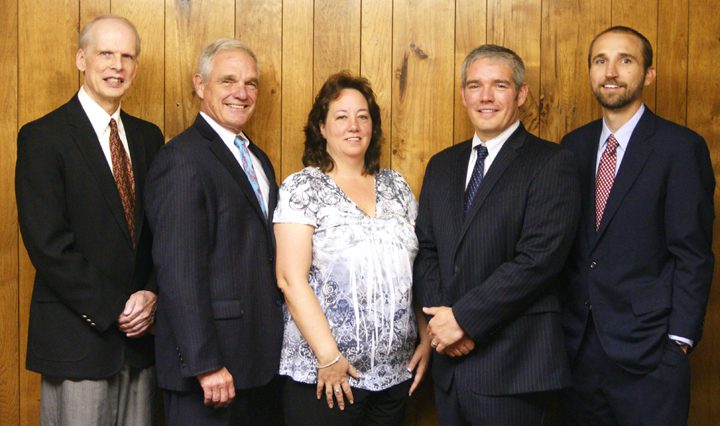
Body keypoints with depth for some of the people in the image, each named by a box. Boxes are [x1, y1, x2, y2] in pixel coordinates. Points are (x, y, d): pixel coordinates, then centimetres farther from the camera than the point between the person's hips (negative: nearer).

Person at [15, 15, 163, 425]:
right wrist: (111, 311, -14)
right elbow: (47, 242, -13)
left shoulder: (148, 136, 11)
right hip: (77, 336, -5)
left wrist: (152, 294, -6)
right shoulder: (43, 137, -7)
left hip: (140, 332, 5)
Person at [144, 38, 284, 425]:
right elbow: (179, 272, -19)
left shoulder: (257, 159, 14)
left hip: (261, 359, 8)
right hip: (212, 367, -8)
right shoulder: (183, 160, -14)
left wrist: (273, 344, 13)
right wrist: (205, 364, -21)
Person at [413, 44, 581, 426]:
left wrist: (464, 317, -15)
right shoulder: (442, 166, 13)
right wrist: (442, 318, -6)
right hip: (449, 360, 5)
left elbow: (538, 259, -16)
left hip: (512, 366, -5)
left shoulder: (551, 163, -7)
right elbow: (425, 250, 10)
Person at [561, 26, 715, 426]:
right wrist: (556, 323, 5)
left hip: (646, 349, -4)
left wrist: (680, 341, -13)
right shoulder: (573, 146, 8)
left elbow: (694, 254, -9)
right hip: (579, 346, 5)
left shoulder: (681, 147, -7)